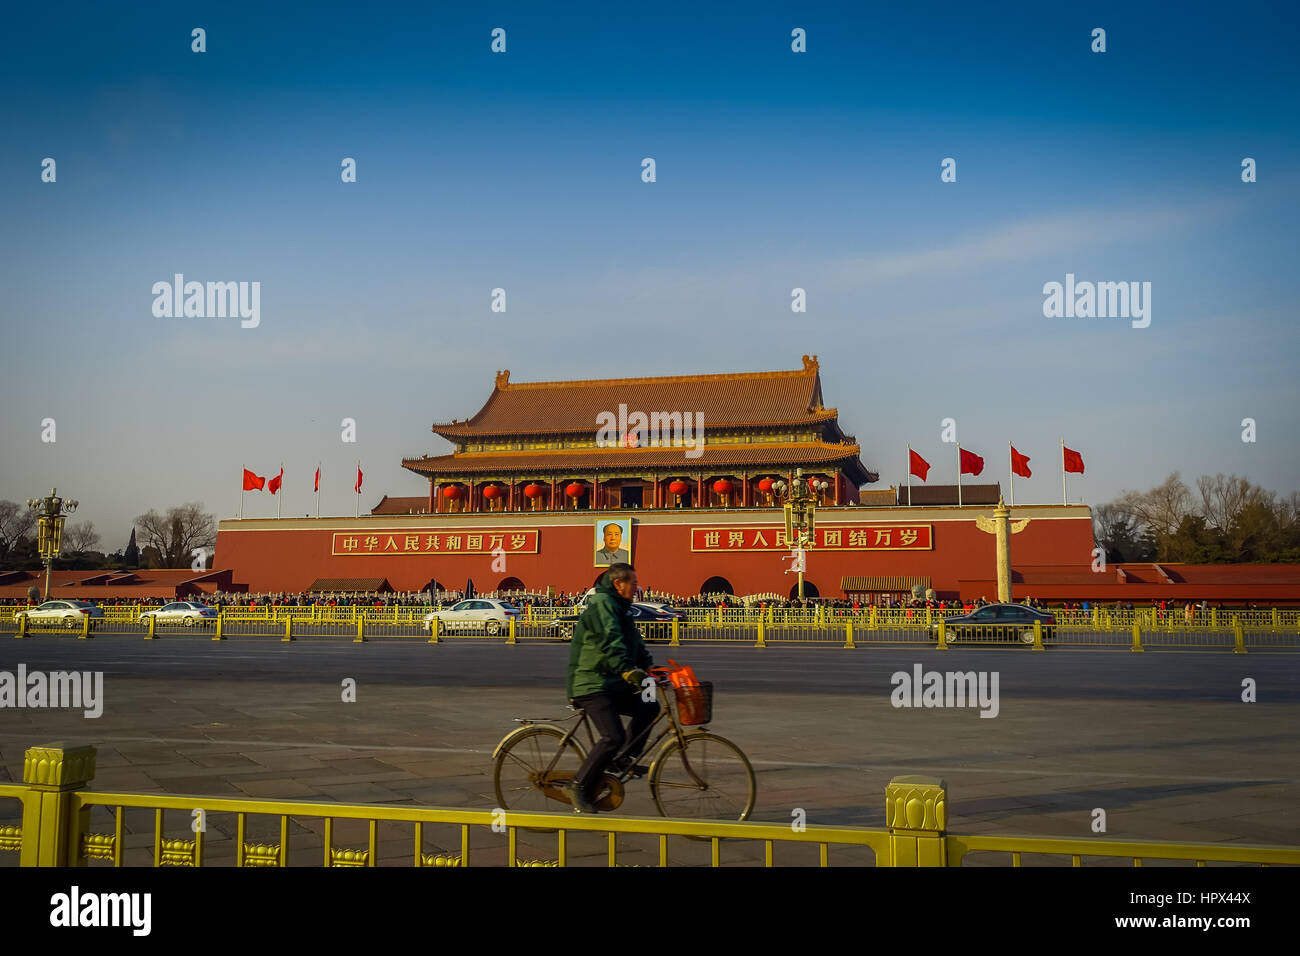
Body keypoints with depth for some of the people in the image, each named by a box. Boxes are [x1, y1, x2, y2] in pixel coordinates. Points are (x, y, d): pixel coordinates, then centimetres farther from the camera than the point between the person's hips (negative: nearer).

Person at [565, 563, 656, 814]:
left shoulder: (619, 607, 20)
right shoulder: (601, 603, -12)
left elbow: (635, 644, 26)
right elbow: (610, 641, -27)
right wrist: (627, 669, -38)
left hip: (612, 684, 10)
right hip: (592, 685, -10)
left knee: (648, 707, 1)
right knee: (613, 737, -18)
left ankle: (626, 758, 11)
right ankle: (579, 786, -6)